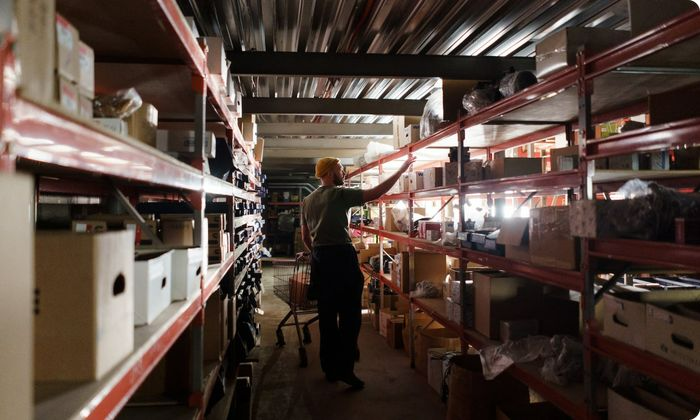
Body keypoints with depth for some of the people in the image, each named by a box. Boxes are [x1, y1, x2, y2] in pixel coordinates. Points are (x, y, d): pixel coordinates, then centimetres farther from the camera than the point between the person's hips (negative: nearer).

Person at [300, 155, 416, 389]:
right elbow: (375, 193, -11)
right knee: (350, 315, -1)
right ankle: (345, 368, -2)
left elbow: (305, 236, 18)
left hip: (319, 259, 7)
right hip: (341, 256, -7)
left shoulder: (308, 201, 15)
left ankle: (330, 368, 19)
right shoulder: (340, 194, -6)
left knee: (327, 315, 11)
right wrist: (401, 170, -5)